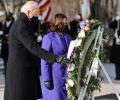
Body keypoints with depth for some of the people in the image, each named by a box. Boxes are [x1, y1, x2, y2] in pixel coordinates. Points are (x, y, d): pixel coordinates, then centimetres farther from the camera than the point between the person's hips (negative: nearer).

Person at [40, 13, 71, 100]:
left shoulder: (68, 37, 11)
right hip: (54, 76, -6)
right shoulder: (48, 38, -8)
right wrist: (46, 79, -15)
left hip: (67, 76, 6)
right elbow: (44, 60, -10)